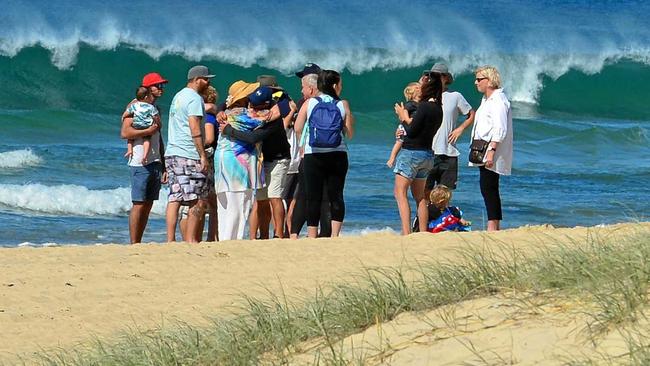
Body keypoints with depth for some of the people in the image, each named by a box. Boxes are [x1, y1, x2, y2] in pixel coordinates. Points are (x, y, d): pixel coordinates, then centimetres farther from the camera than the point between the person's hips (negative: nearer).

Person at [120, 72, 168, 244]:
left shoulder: (156, 109, 20)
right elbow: (124, 133, -15)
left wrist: (164, 166, 20)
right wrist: (148, 131, -17)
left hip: (155, 163, 8)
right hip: (140, 163, -8)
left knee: (148, 205, 6)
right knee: (139, 204, -9)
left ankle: (139, 243, 9)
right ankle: (134, 245, -7)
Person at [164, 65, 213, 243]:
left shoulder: (178, 96, 20)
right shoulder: (195, 98, -9)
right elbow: (195, 129, -16)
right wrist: (203, 155, -16)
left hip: (172, 154, 9)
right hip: (189, 156, -9)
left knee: (174, 198, 4)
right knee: (199, 201, -4)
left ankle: (170, 239, -1)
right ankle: (190, 240, -5)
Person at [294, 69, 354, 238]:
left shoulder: (309, 103, 1)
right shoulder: (343, 105, 0)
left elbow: (298, 129, 0)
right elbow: (350, 134, 3)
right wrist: (350, 119, 22)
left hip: (313, 156, 0)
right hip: (338, 155, 0)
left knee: (313, 197, 2)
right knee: (336, 195, 4)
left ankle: (312, 237, -1)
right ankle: (334, 235, -2)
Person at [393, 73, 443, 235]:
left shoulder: (424, 106, -17)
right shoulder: (438, 109, 10)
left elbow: (411, 131, -16)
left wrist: (404, 118, 0)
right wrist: (408, 119, 9)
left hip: (412, 153, -9)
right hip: (427, 154, 9)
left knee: (400, 192, -9)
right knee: (420, 197, 16)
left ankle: (406, 232, -20)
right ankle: (423, 234, 16)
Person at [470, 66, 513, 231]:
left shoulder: (498, 101, -12)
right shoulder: (486, 100, 20)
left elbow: (500, 130, -20)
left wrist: (491, 151, -26)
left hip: (492, 155, -10)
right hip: (483, 154, 10)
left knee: (488, 188, -12)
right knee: (488, 189, 10)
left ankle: (493, 227, -13)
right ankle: (496, 228, 13)